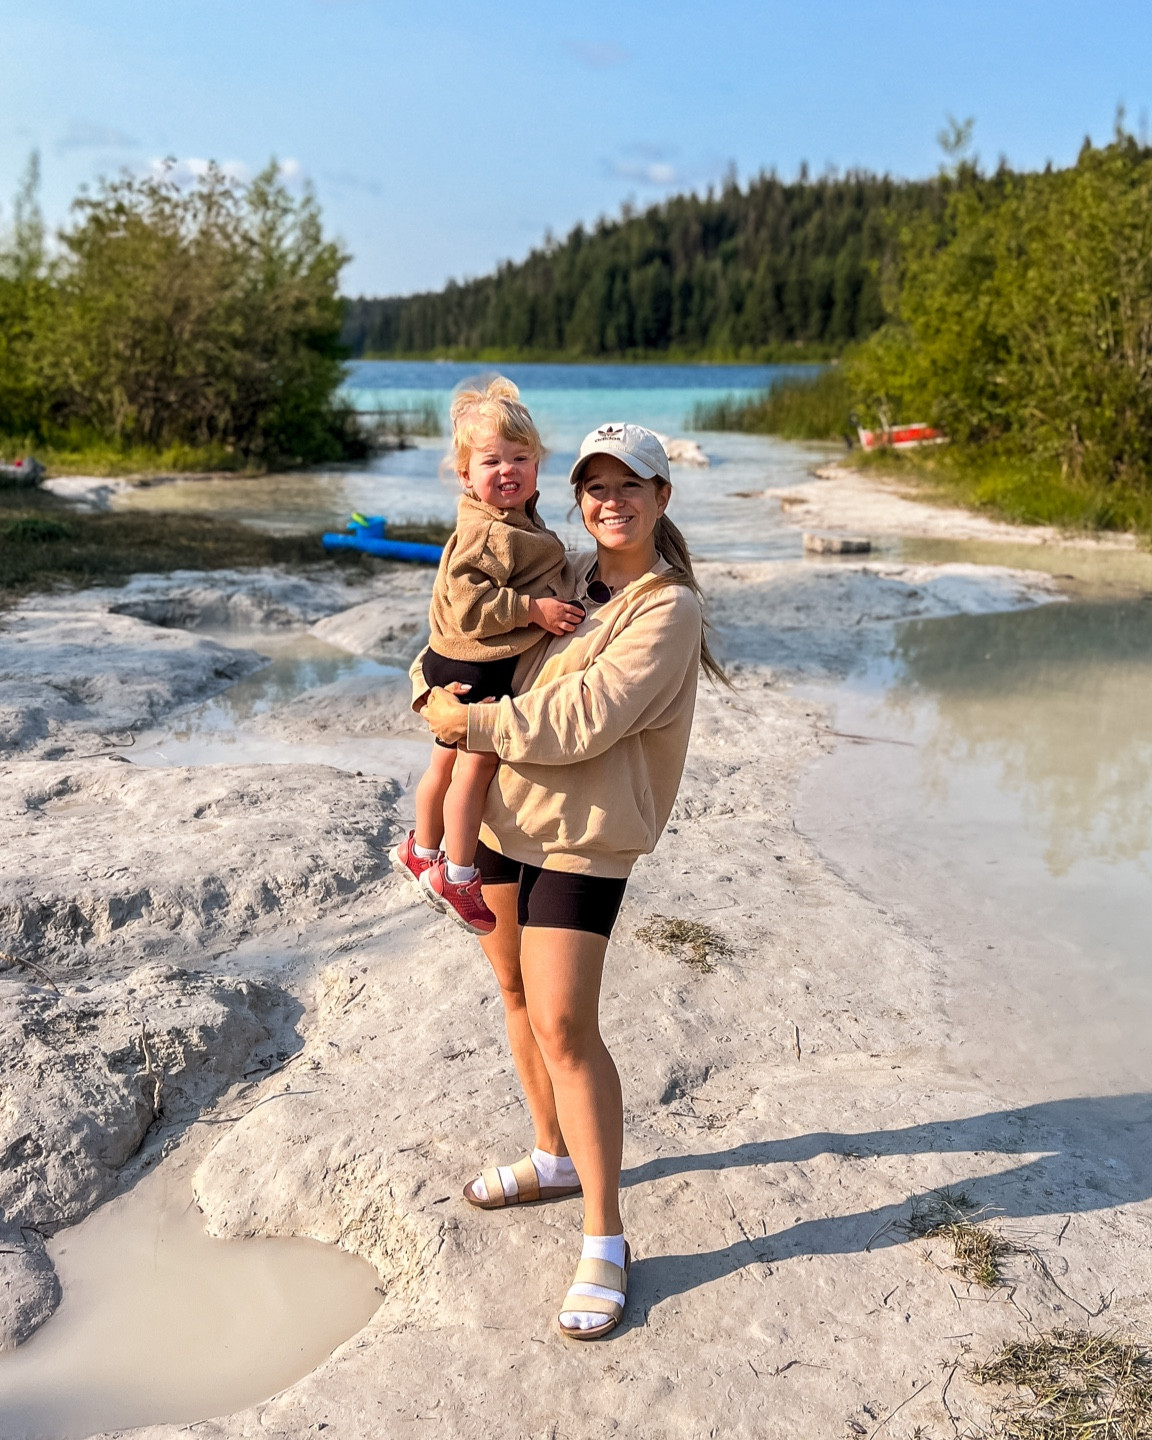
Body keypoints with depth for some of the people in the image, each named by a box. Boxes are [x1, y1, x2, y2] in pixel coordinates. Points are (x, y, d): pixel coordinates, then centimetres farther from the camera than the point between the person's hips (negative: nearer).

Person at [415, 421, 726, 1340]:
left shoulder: (668, 608, -15)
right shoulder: (566, 577, 9)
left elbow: (581, 723, -25)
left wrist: (475, 725, -16)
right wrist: (433, 691, -3)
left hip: (583, 837, -8)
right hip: (503, 813, 8)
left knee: (564, 1027, -9)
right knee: (518, 994, 18)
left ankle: (605, 1243, 4)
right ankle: (555, 1158, 39)